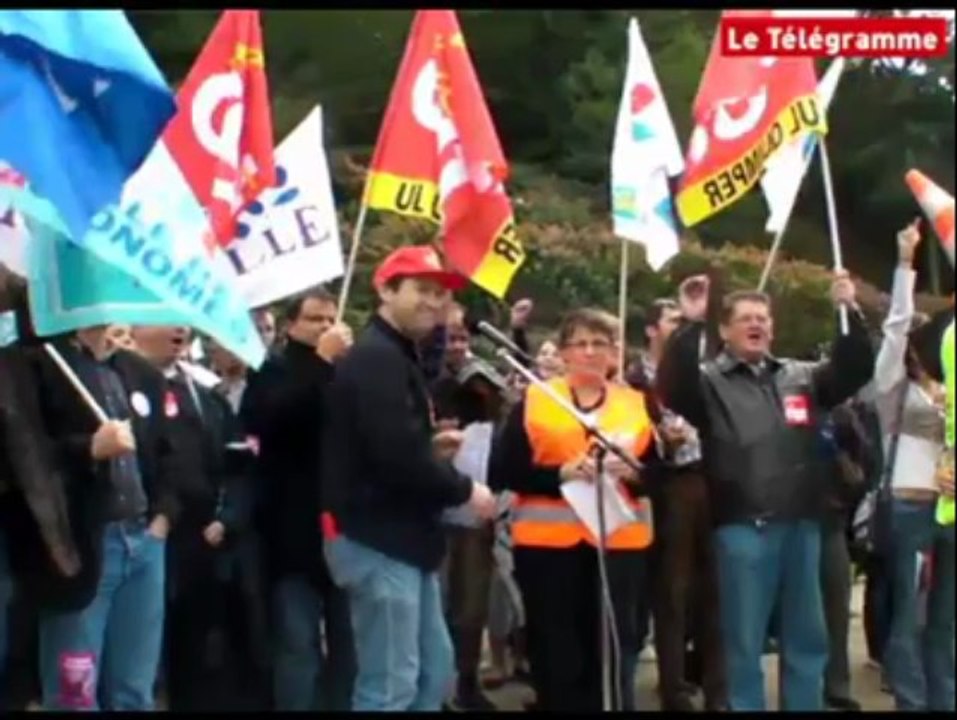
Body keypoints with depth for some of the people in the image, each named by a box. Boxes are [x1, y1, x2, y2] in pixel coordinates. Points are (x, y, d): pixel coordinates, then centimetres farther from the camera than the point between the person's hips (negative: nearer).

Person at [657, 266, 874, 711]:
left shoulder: (801, 377, 14)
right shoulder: (709, 381, 0)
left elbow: (855, 370, 8)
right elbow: (671, 389, -18)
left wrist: (849, 311, -3)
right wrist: (691, 324, -26)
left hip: (801, 525, 5)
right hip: (742, 528, -4)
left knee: (808, 637, 14)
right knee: (744, 641, 5)